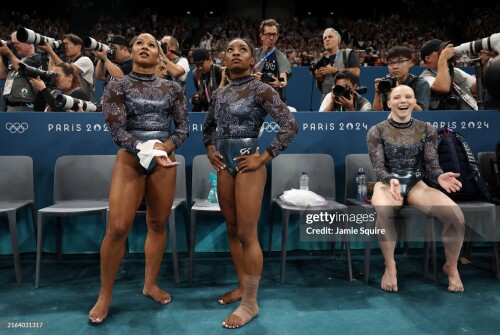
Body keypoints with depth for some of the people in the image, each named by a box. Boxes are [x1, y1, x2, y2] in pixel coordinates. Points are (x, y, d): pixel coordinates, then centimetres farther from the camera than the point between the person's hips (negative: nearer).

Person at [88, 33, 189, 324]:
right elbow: (117, 130, -8)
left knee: (158, 225, 8)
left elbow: (184, 127, 5)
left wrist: (164, 147, -13)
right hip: (130, 159, -2)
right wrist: (147, 151, -21)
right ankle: (105, 295, 12)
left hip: (165, 159, 3)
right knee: (118, 227, -8)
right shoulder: (118, 86, 2)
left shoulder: (172, 88, 8)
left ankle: (151, 284, 26)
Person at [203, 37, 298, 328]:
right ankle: (242, 287, 31)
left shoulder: (260, 89, -8)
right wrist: (210, 149, 9)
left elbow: (290, 125, -15)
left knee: (247, 235, -3)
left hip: (248, 165, -7)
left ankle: (251, 302, 12)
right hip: (224, 165, 7)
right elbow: (209, 126, 26)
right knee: (232, 231, 14)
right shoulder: (220, 93, 11)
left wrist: (264, 157, -16)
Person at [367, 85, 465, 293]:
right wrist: (391, 181, -30)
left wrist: (439, 177, -22)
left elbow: (431, 165, 3)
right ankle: (390, 267, -15)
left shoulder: (427, 130, 7)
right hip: (386, 183, -2)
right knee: (384, 212, -40)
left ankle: (451, 267, 4)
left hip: (416, 184, 3)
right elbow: (378, 168, -7)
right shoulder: (377, 131, 0)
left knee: (456, 215, -25)